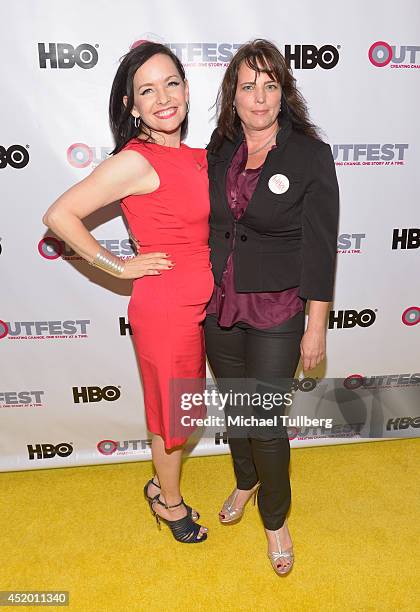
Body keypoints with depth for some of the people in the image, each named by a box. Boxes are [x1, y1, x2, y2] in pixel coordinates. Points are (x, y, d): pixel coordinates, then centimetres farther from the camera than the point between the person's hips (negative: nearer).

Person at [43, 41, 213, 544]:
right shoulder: (136, 161, -18)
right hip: (165, 307, -7)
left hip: (197, 304, 7)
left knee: (182, 406, 22)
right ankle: (169, 500, 41)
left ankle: (163, 483, 49)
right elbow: (60, 215, -19)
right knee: (172, 409, 13)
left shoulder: (195, 157, 5)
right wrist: (119, 267, -14)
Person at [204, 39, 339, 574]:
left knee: (267, 422, 4)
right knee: (233, 406, 20)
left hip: (276, 312, -4)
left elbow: (319, 247, -10)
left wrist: (316, 328, -10)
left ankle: (275, 519, 33)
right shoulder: (219, 150, 3)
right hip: (218, 306, 5)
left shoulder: (310, 155, -10)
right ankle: (245, 481, 49)